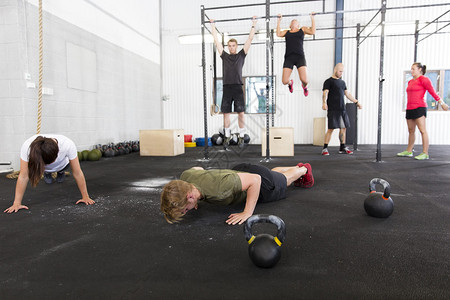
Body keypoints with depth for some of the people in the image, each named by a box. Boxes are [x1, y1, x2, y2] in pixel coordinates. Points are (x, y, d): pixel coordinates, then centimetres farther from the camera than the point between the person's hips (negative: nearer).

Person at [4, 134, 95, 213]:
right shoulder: (27, 147, -42)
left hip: (62, 164, 0)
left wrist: (85, 197, -31)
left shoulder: (68, 145, -44)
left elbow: (77, 173, -35)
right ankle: (47, 173, 28)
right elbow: (23, 176, -35)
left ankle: (61, 172, 43)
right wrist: (17, 203, -34)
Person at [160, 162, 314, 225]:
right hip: (239, 171, 6)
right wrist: (196, 200, -4)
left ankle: (304, 169, 61)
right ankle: (297, 166, 66)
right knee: (274, 172, 37)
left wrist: (248, 212, -41)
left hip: (259, 182, -6)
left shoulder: (217, 189, -50)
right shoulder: (186, 176, -27)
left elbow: (255, 179, -42)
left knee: (284, 179, 29)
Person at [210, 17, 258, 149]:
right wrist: (213, 26, 22)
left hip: (238, 87, -2)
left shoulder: (241, 55, 11)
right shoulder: (224, 56, 15)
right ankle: (227, 136, 13)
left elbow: (250, 39, 12)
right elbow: (216, 41, 19)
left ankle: (241, 136, 9)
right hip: (226, 88, 2)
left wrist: (253, 25, 13)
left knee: (240, 113, -2)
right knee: (226, 113, 3)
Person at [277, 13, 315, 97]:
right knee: (285, 81, -12)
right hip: (288, 57, 2)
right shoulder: (286, 32, 25)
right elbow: (278, 34, 7)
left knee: (304, 80, -20)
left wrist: (312, 18, 11)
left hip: (299, 57, -1)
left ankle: (304, 86, 18)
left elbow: (312, 31, 7)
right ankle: (290, 83, 27)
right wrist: (279, 21, 14)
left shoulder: (303, 29, 22)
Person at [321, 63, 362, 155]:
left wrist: (356, 102, 25)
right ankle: (325, 148, -4)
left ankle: (342, 148, 18)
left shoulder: (342, 82, 21)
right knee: (331, 129, -10)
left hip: (342, 109, 7)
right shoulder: (329, 81, 0)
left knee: (343, 128, 8)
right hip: (333, 110, -7)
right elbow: (325, 93, -14)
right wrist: (324, 103, -32)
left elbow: (347, 94, 27)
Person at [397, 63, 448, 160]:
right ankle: (409, 151, 19)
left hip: (419, 108, -8)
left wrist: (442, 103, -2)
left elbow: (432, 92, -3)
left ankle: (425, 153, -8)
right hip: (409, 108, 8)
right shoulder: (410, 82, 18)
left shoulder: (424, 79, -3)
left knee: (422, 130, -8)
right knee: (411, 131, 12)